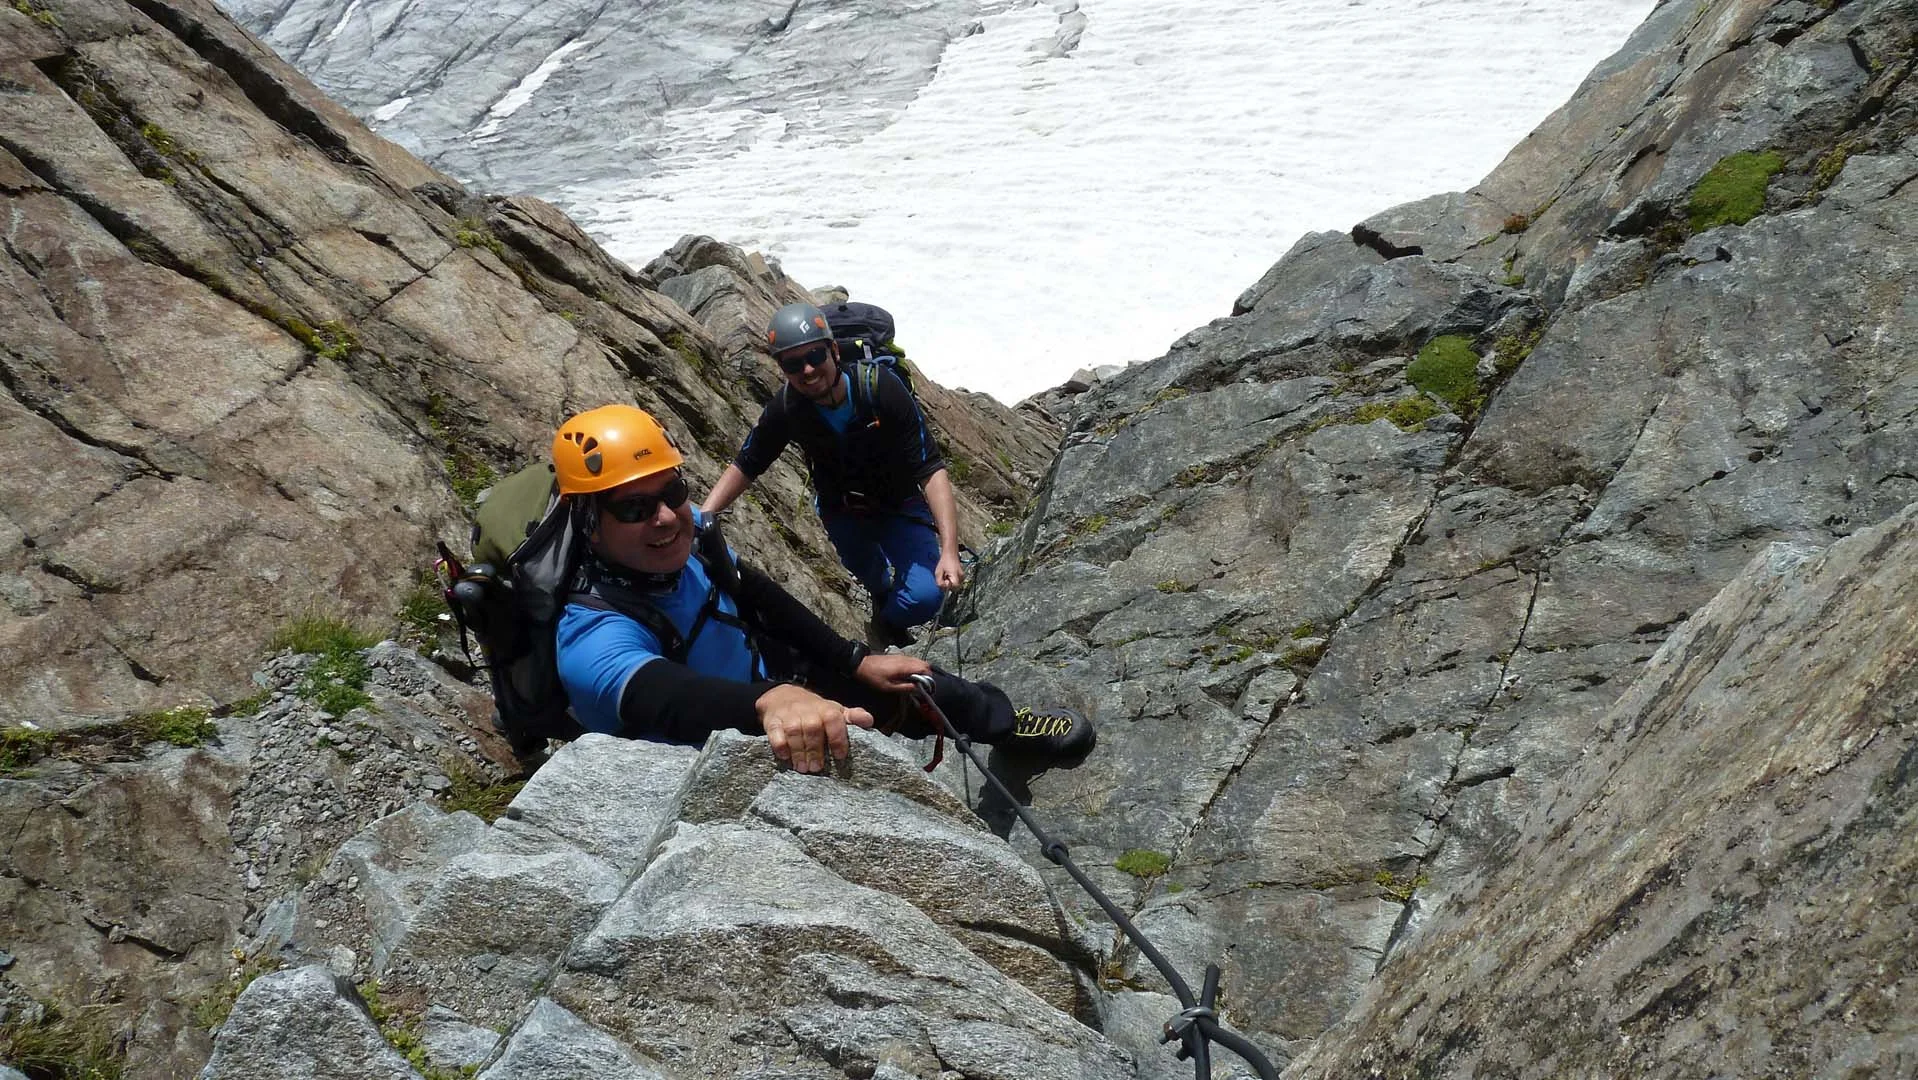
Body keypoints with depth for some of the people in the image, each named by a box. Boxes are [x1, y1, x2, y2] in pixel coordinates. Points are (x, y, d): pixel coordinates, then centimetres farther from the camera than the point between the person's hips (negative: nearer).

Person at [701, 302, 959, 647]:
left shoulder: (881, 388, -30)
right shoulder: (786, 408, -21)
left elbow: (932, 470, -31)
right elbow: (745, 467, -5)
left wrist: (949, 551, -40)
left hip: (900, 506, -3)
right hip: (841, 511, 3)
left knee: (925, 598, -21)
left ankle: (885, 624, 13)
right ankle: (882, 598, 40)